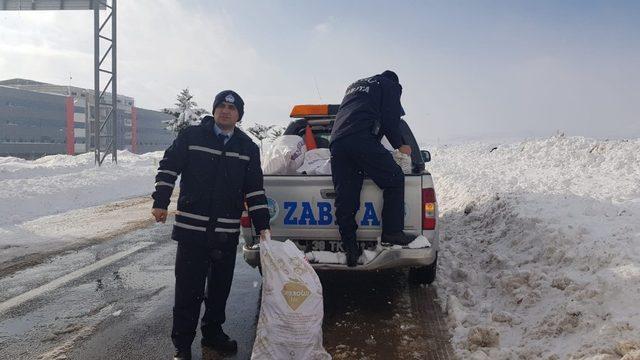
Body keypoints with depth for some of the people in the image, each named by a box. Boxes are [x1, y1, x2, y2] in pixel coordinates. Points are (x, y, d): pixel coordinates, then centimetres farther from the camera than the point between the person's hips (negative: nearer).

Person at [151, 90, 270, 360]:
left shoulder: (248, 147, 9)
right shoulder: (191, 136, 0)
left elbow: (255, 190, 8)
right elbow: (168, 168, 3)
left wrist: (262, 226, 3)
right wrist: (161, 203, -6)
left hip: (227, 233, 3)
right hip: (192, 229, -3)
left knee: (220, 287, 14)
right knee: (188, 288, 1)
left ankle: (213, 332, 32)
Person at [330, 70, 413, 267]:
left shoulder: (354, 86, 39)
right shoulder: (390, 85, 19)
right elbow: (390, 119, 6)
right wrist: (399, 145, 20)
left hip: (336, 141, 7)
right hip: (363, 139, -6)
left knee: (345, 198, 2)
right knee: (395, 180, 6)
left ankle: (350, 250, 2)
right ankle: (392, 231, -1)